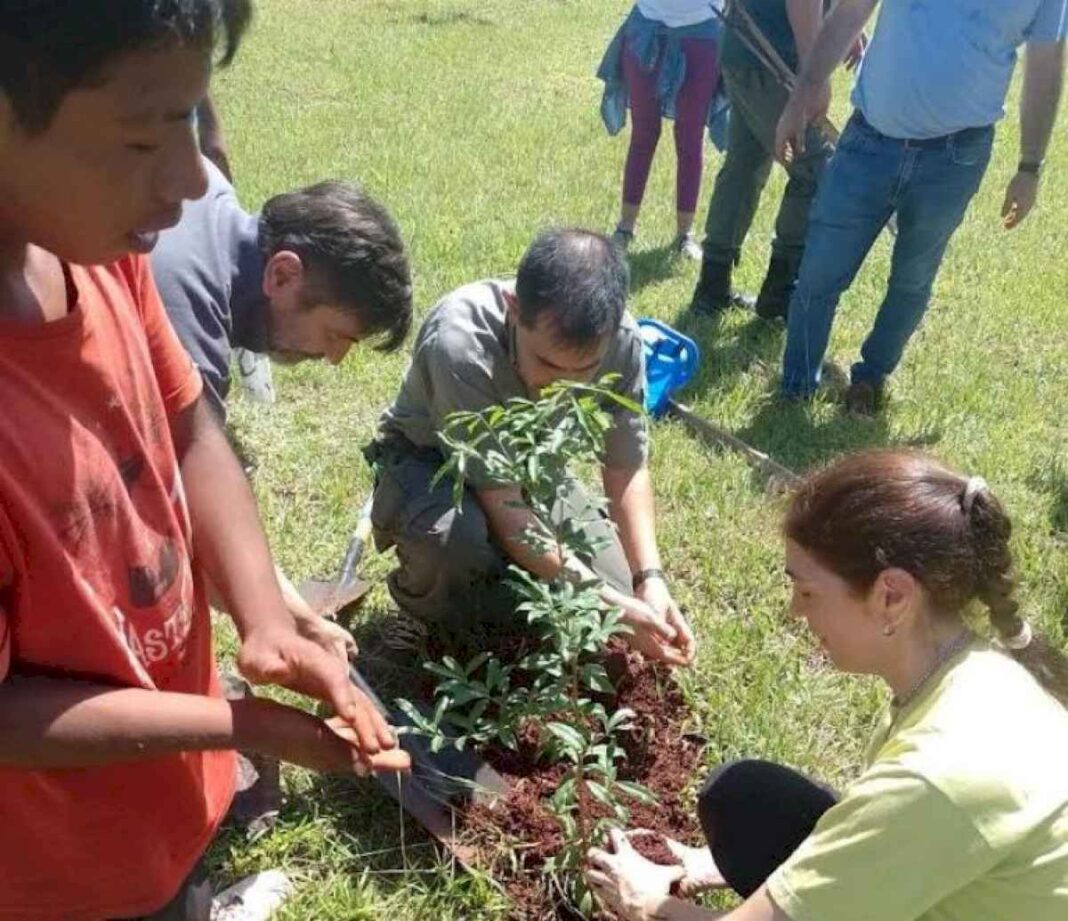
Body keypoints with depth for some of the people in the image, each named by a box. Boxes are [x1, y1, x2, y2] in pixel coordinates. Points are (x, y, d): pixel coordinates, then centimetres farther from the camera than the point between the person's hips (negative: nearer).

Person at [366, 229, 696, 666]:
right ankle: (432, 610, -1)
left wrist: (649, 577, -26)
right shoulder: (460, 342, -40)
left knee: (614, 587, -10)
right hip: (428, 462, -4)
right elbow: (506, 510, -35)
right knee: (457, 539, -38)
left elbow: (625, 469, -12)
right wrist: (606, 602, -38)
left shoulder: (621, 339, -26)